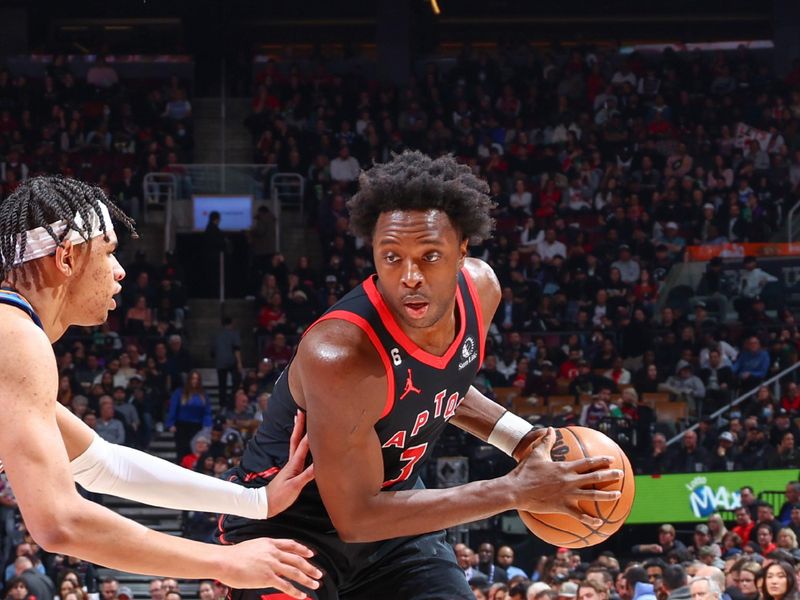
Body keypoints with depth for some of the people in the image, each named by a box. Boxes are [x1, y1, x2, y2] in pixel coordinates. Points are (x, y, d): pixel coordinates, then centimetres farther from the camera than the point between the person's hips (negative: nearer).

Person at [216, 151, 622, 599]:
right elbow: (356, 517, -28)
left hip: (390, 505, 7)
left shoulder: (481, 288, -11)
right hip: (286, 526, -7)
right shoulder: (340, 355, -34)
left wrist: (522, 440, -1)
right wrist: (516, 493, -28)